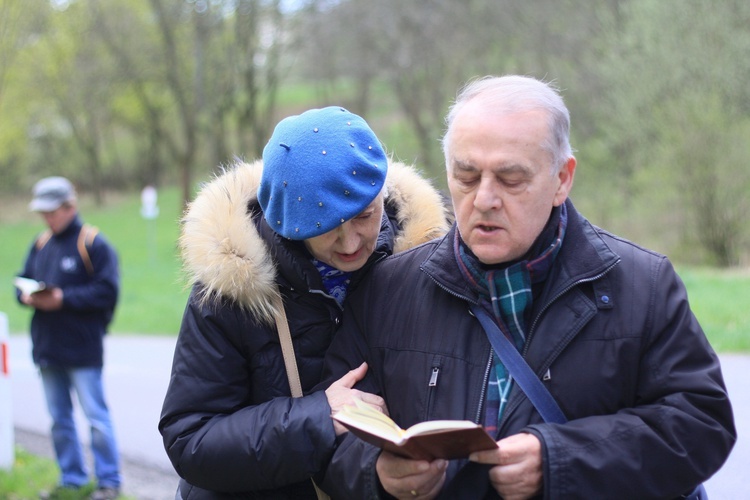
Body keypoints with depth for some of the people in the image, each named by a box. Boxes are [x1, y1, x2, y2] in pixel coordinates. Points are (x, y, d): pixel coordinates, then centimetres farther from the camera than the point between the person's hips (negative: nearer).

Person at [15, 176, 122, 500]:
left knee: (96, 417, -2)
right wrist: (28, 296, -6)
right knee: (59, 419, 13)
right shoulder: (40, 244, 12)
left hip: (82, 349, -7)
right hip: (47, 348, 7)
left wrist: (63, 298, -20)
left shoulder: (93, 243, -9)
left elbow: (107, 291, -15)